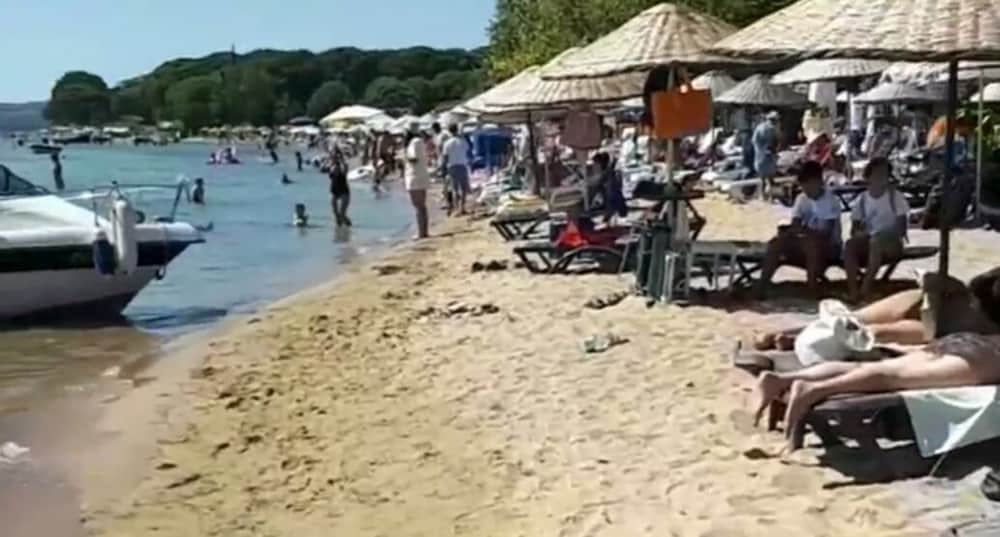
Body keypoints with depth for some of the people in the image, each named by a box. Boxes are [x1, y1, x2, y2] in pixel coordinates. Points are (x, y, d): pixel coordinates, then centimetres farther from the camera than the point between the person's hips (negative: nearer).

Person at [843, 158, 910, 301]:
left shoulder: (895, 196, 1)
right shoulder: (862, 200, 8)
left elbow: (902, 227, -3)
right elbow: (854, 229, 7)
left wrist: (888, 234, -20)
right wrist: (860, 233, -16)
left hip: (891, 243, -3)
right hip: (868, 241, 3)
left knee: (877, 241, -38)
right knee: (849, 244, -30)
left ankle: (865, 289, -41)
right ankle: (852, 290, -37)